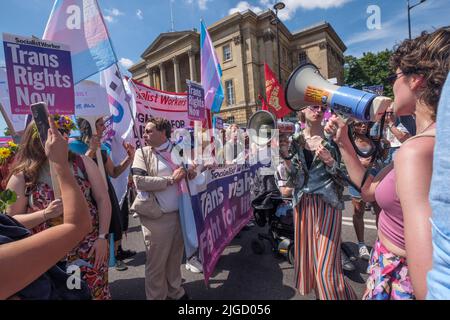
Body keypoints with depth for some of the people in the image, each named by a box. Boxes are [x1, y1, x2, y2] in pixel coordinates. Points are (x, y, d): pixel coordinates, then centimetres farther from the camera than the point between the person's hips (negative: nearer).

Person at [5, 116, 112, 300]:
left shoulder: (82, 163, -3)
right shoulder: (22, 176, -5)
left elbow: (103, 199, -2)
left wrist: (102, 237, -8)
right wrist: (45, 214, -19)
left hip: (90, 250, 1)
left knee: (97, 294, 12)